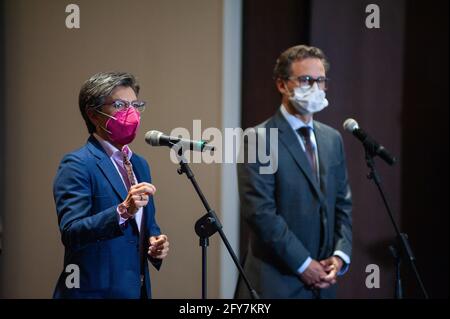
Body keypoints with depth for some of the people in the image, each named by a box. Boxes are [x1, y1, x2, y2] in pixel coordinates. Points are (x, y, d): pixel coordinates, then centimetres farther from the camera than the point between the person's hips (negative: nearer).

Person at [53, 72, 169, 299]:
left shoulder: (139, 164, 13)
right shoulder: (76, 165, -12)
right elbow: (71, 233, -22)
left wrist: (155, 241, -1)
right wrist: (123, 211, -33)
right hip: (95, 291, -7)